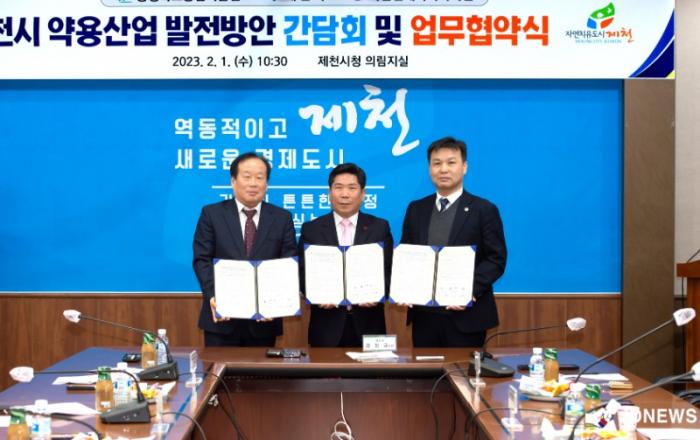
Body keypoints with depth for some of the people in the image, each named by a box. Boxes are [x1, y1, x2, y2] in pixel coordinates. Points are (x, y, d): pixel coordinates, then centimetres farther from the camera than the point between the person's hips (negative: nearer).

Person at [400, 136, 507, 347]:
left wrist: (470, 290, -18)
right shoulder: (415, 209, 13)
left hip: (466, 315, -4)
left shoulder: (484, 210, 0)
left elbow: (497, 259, -4)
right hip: (423, 314, 4)